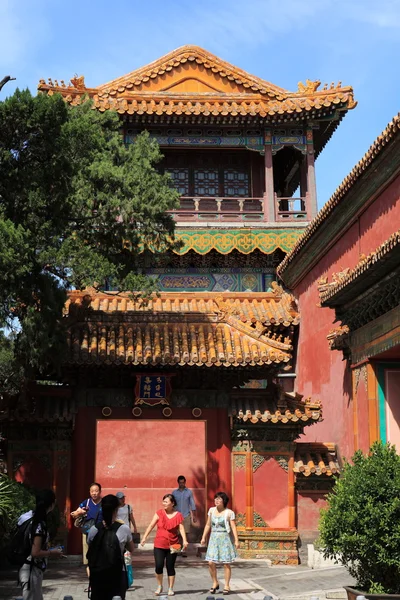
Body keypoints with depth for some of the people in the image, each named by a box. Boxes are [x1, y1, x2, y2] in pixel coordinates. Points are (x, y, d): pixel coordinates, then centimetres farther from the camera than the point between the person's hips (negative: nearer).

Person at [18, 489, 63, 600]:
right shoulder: (40, 524, -21)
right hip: (31, 570, -9)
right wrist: (52, 552, -9)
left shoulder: (32, 517, 6)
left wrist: (48, 548, 16)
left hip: (33, 569, 9)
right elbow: (35, 553, -24)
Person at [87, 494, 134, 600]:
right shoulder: (124, 529, -8)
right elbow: (132, 549, 9)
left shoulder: (94, 529, -3)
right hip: (117, 575, -2)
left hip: (97, 574, 2)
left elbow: (89, 553, 6)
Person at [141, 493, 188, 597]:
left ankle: (170, 588, 21)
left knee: (170, 567, 7)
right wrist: (144, 537, -9)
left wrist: (184, 540, -22)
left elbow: (181, 528, -8)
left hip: (172, 545, 0)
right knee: (159, 566, -7)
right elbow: (151, 525, -2)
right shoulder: (159, 513, -1)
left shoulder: (178, 515, -3)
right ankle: (159, 586, 15)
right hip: (159, 545, 0)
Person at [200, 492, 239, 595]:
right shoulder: (211, 510, 6)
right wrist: (204, 537, 12)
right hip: (213, 538, 4)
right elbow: (208, 525, 14)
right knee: (211, 563, -3)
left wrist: (236, 540, -13)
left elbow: (233, 527, -7)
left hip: (224, 538, -4)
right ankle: (215, 583, 16)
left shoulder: (229, 512, -7)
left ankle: (226, 585, 14)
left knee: (226, 563, 1)